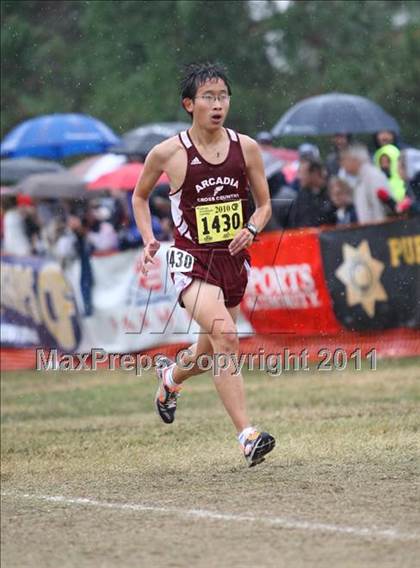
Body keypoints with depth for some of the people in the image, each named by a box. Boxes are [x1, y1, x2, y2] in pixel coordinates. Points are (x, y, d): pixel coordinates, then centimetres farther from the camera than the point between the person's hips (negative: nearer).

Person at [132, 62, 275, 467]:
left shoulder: (246, 148, 0)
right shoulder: (168, 153, -8)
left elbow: (264, 204, 10)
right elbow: (140, 196, 11)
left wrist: (252, 229, -11)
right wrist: (148, 240, -3)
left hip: (233, 259, 5)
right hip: (191, 261, -5)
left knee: (212, 350, 18)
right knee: (225, 336, -26)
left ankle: (171, 376, 55)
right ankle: (247, 436, -27)